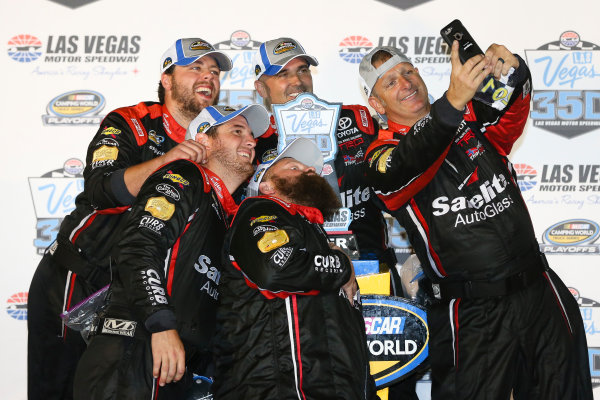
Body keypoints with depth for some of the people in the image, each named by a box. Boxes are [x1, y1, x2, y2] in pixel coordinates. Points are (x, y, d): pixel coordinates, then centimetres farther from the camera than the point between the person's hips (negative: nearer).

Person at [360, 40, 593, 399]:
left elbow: (511, 118, -10)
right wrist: (453, 101, -39)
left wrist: (514, 71, -32)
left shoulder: (472, 117, 11)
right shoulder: (382, 156, -1)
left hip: (539, 291, 4)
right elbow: (410, 166, -24)